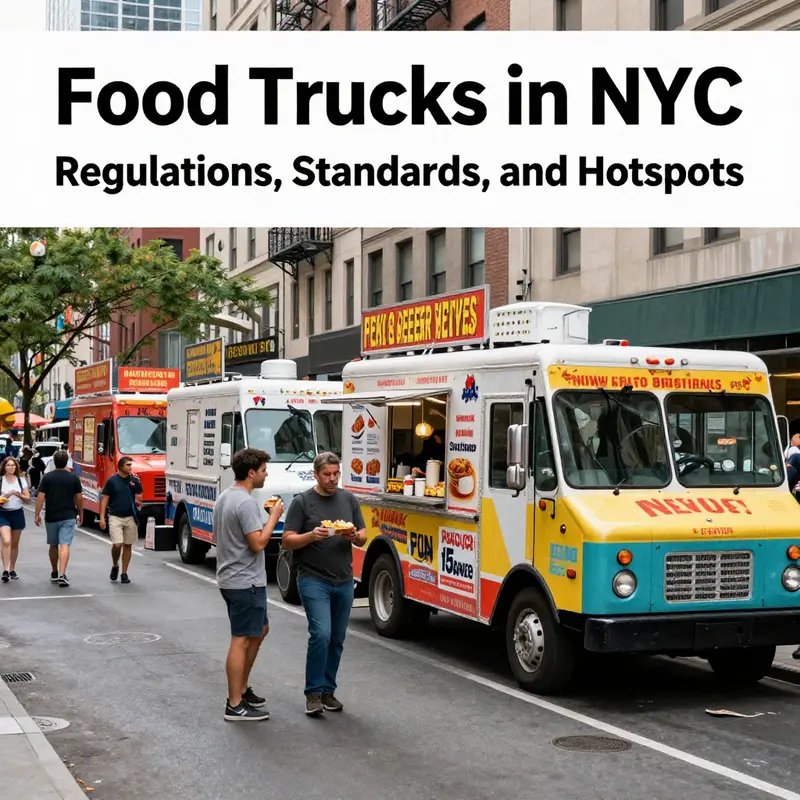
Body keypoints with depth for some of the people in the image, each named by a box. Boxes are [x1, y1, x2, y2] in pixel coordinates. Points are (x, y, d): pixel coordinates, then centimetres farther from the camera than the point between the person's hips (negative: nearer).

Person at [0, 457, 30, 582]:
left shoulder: (21, 480, 3)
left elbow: (27, 498, 2)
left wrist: (17, 494, -14)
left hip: (17, 513, 3)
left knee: (15, 543, 10)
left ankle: (12, 570, 23)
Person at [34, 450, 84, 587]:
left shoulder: (47, 477, -2)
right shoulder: (73, 477, -2)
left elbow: (40, 497, -6)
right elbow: (79, 498, 1)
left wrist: (37, 514, 1)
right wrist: (81, 514, 13)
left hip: (51, 517, 1)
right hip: (68, 517, -1)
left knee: (53, 545, 17)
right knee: (65, 545, -8)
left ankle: (54, 574, 29)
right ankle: (62, 575, -22)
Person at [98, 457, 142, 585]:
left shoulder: (134, 480, 5)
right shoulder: (111, 481, -3)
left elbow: (139, 497, 16)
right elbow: (104, 499, -1)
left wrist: (138, 501, -7)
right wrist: (102, 517, -7)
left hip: (130, 517, 3)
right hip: (115, 517, -3)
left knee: (128, 545, 5)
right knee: (117, 544, -13)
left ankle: (124, 573, 15)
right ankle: (115, 566, 15)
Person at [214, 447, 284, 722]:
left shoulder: (224, 497, 11)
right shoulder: (246, 503, -20)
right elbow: (258, 543, -22)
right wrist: (274, 516, -12)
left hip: (231, 579, 10)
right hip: (245, 581, -10)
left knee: (260, 630, 21)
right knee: (242, 640, -4)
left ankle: (242, 689, 26)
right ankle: (235, 705, 3)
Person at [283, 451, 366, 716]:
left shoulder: (349, 499, 8)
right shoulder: (302, 501, -4)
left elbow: (363, 537, 11)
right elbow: (287, 541, -5)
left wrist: (354, 536, -12)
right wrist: (311, 536, -22)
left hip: (344, 582, 5)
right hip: (313, 580, -4)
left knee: (337, 640, 9)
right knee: (321, 634, -15)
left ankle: (328, 690, 21)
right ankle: (313, 692, -3)